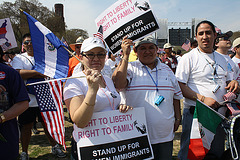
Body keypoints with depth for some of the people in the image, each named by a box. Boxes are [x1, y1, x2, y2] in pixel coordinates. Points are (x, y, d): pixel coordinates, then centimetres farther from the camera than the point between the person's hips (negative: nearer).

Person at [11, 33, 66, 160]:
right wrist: (38, 72, -18)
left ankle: (55, 146, 30)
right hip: (27, 100, -1)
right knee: (26, 127, 9)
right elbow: (18, 73, -16)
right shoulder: (19, 58, 3)